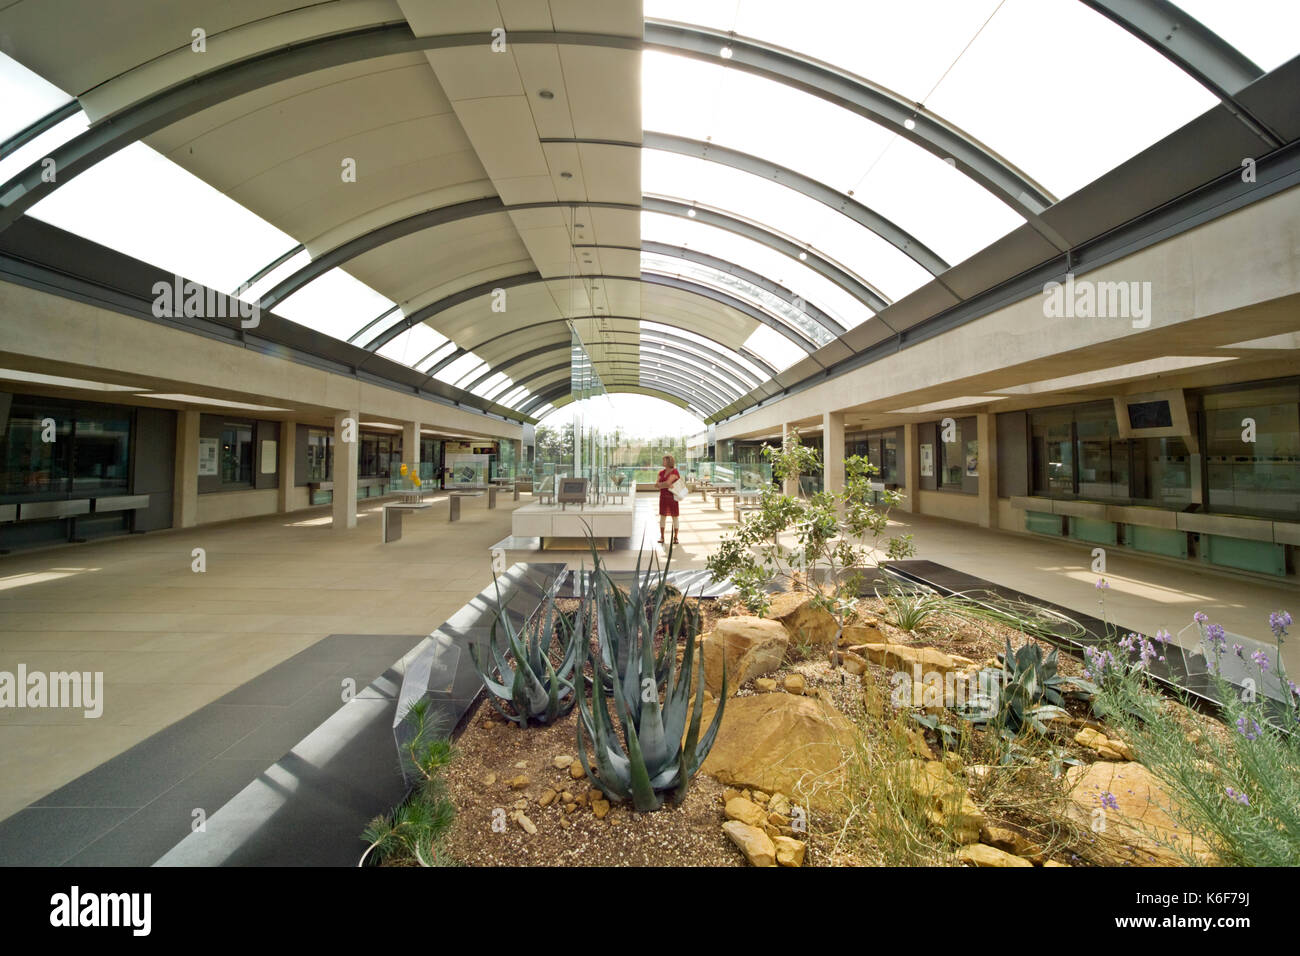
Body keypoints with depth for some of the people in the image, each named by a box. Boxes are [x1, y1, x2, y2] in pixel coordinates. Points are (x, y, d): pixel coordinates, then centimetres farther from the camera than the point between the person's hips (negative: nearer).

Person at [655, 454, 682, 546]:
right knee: (662, 517, 4)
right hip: (663, 497, 5)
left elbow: (668, 482, -23)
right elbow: (656, 484, -2)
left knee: (674, 517, 1)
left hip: (673, 497, -5)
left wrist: (660, 484, -6)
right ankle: (662, 537, 12)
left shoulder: (675, 472, -13)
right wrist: (666, 485, -15)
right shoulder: (661, 473, 7)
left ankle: (675, 538, 10)